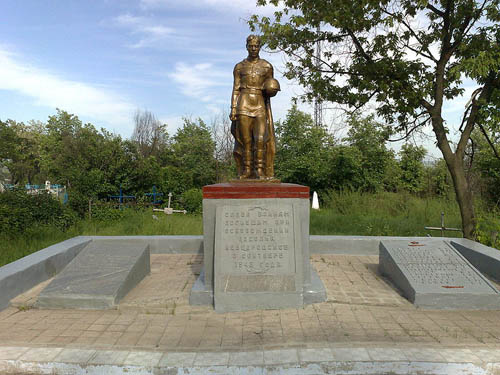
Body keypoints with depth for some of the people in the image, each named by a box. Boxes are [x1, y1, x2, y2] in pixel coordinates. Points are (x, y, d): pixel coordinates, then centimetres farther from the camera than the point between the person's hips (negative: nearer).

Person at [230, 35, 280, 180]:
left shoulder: (267, 66, 12)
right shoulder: (239, 67, 11)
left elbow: (270, 90, 20)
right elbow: (235, 90, 7)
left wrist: (271, 89, -1)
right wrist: (233, 109, -2)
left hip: (260, 105, 0)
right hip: (244, 104, 0)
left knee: (261, 138, -14)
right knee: (245, 139, -3)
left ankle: (260, 170, -6)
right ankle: (247, 170, 5)